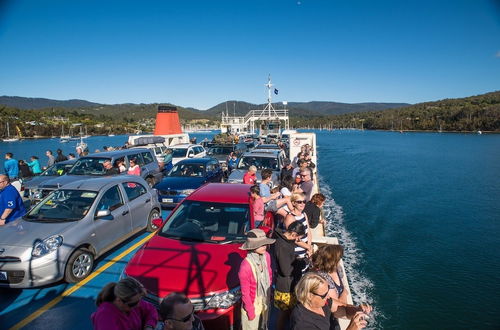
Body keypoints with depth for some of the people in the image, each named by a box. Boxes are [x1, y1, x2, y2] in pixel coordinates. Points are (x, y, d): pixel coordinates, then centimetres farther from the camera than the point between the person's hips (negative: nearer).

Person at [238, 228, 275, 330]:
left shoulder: (266, 256, -14)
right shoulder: (245, 266, -32)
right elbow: (245, 293, -20)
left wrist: (270, 293, 11)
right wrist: (250, 311, -12)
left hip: (265, 302, 6)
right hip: (252, 306, -5)